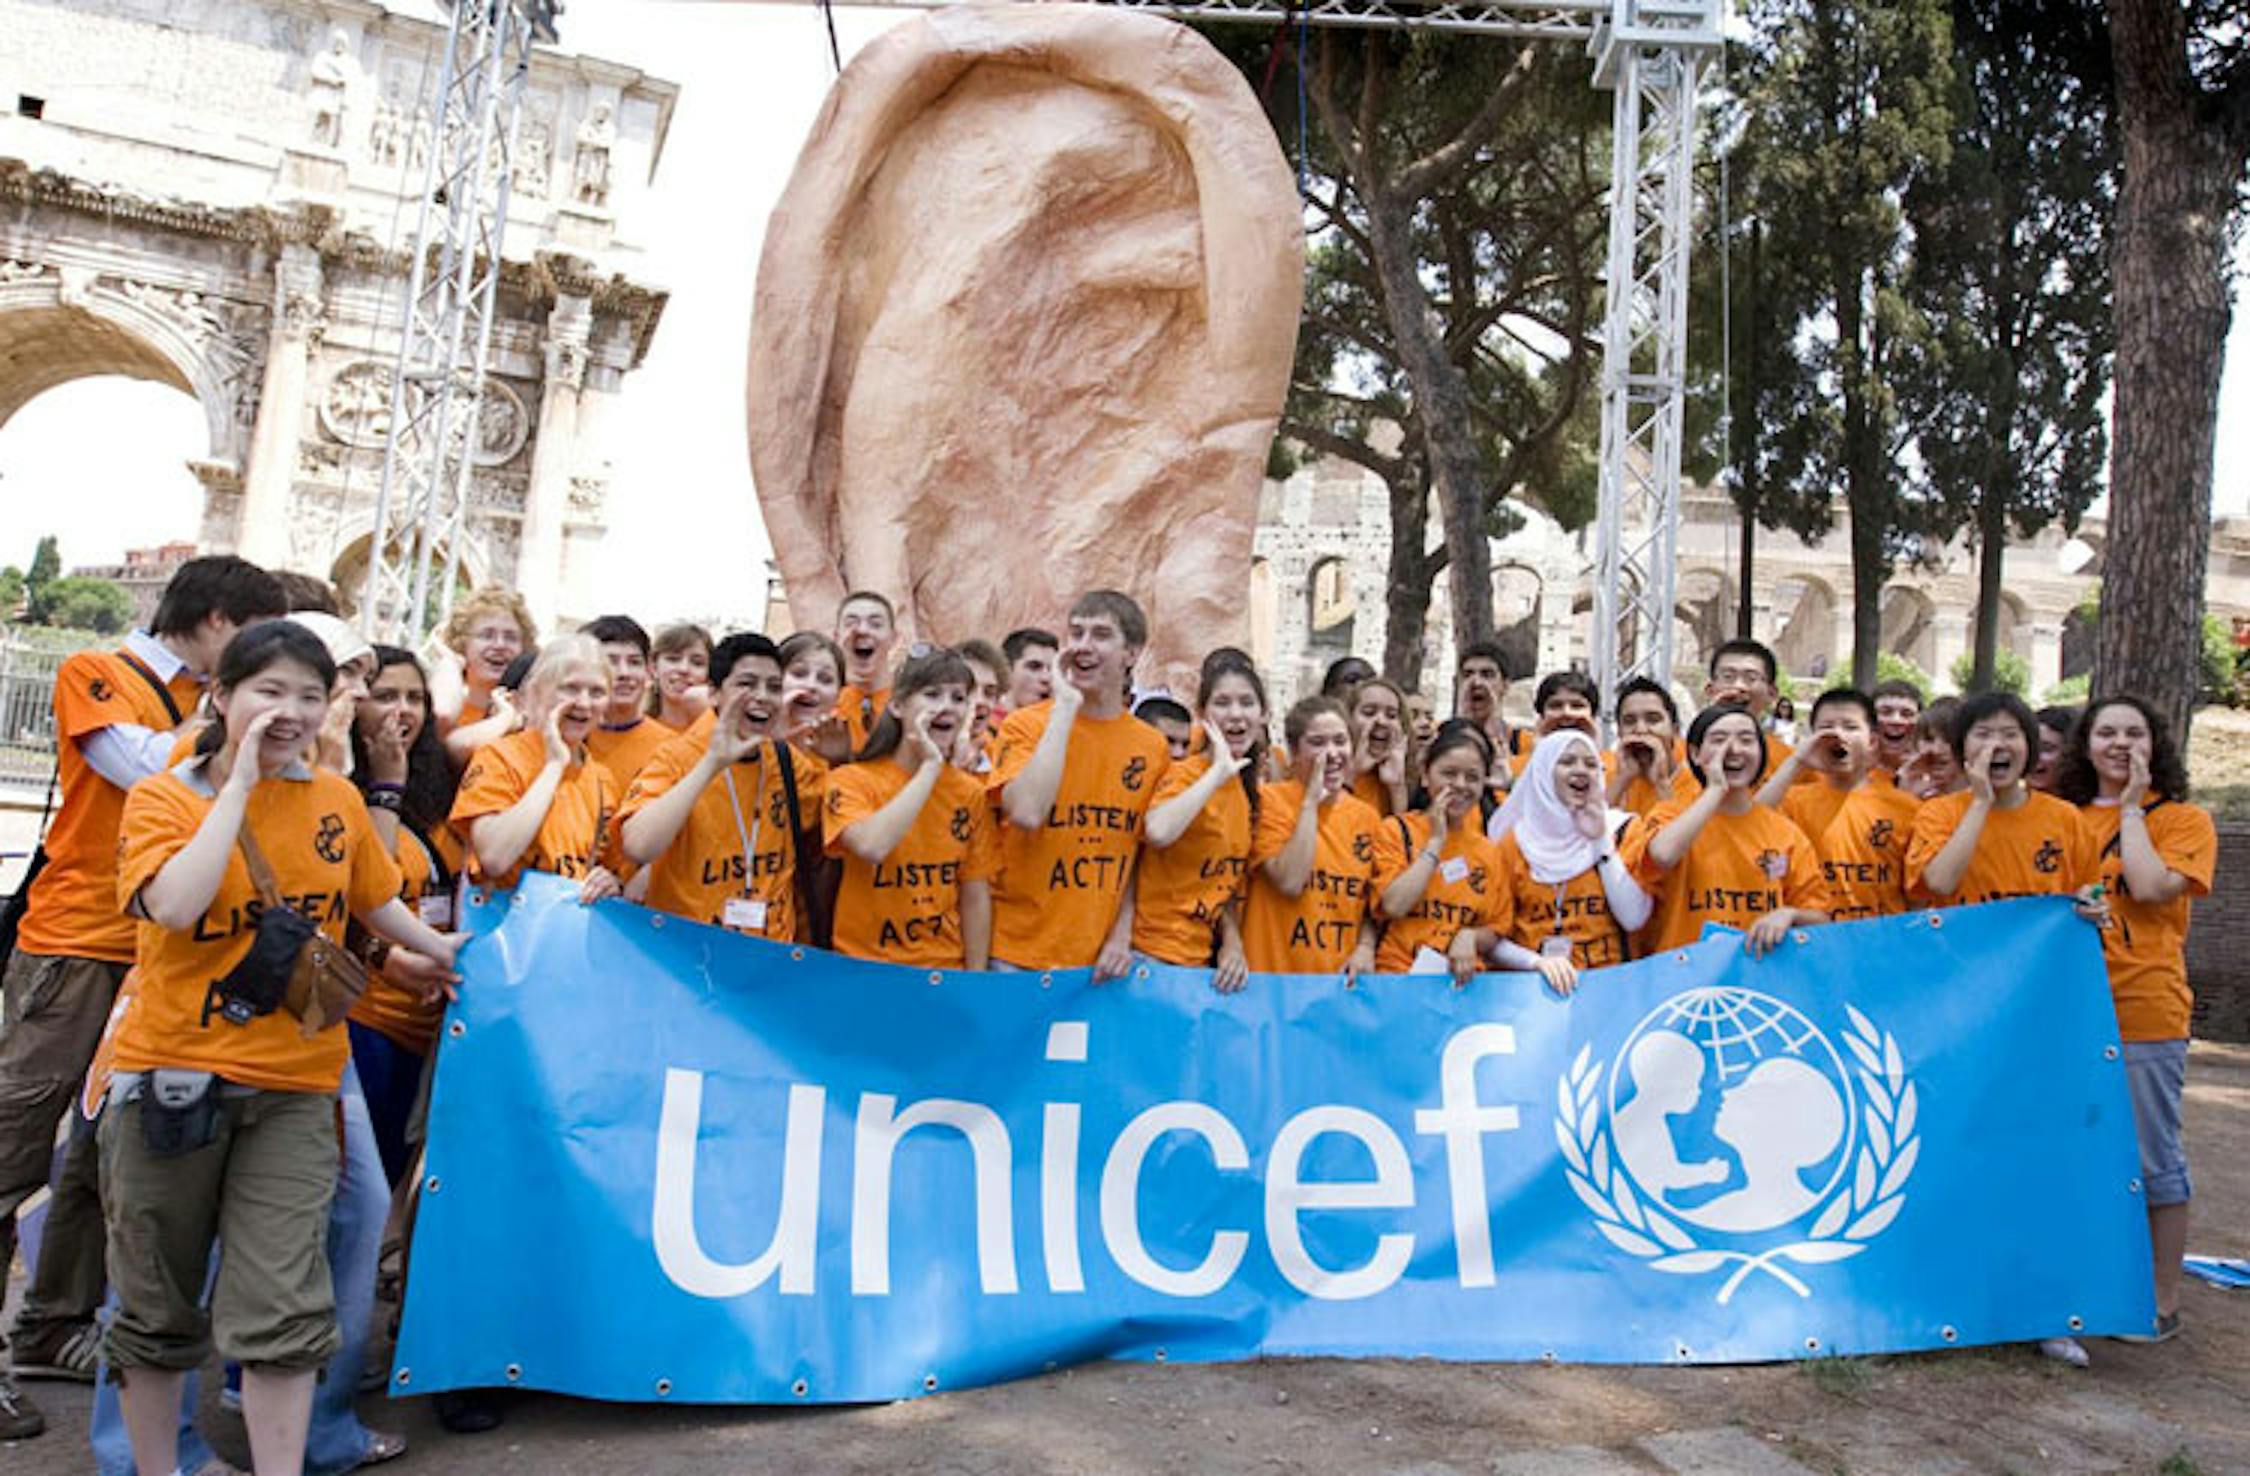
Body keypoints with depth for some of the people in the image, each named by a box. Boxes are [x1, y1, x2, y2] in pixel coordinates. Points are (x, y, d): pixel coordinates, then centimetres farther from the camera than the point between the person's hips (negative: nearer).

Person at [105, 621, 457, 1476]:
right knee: (159, 1309, 14)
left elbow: (374, 901, 22)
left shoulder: (337, 801, 4)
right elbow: (175, 905, -24)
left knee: (281, 1309, -3)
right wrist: (241, 783, -18)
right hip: (173, 1077, -1)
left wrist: (437, 952, 33)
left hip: (294, 1084, 1)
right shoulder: (162, 800, -4)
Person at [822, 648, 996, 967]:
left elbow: (976, 898, 4)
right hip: (863, 969, -3)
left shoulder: (971, 792, 3)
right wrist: (930, 767, -21)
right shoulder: (851, 780, -8)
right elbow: (871, 847, -28)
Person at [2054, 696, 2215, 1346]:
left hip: (2144, 1012, -4)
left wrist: (2131, 808, -8)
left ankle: (2163, 1300, 16)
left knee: (2151, 1158, 3)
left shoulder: (2184, 819, 1)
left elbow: (2151, 887, -17)